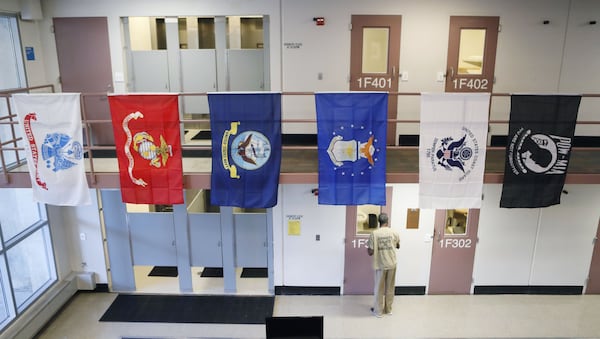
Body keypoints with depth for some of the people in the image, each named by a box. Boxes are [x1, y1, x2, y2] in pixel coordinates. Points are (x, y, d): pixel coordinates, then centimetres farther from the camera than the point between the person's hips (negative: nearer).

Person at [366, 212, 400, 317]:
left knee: (379, 288, 10)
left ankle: (378, 311, 20)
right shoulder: (394, 232, -5)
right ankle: (388, 309, 29)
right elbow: (398, 246, 14)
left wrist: (367, 247, 9)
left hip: (380, 265, -2)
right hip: (392, 264, 3)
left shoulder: (374, 234, -14)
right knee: (390, 287, 17)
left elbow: (370, 252, -12)